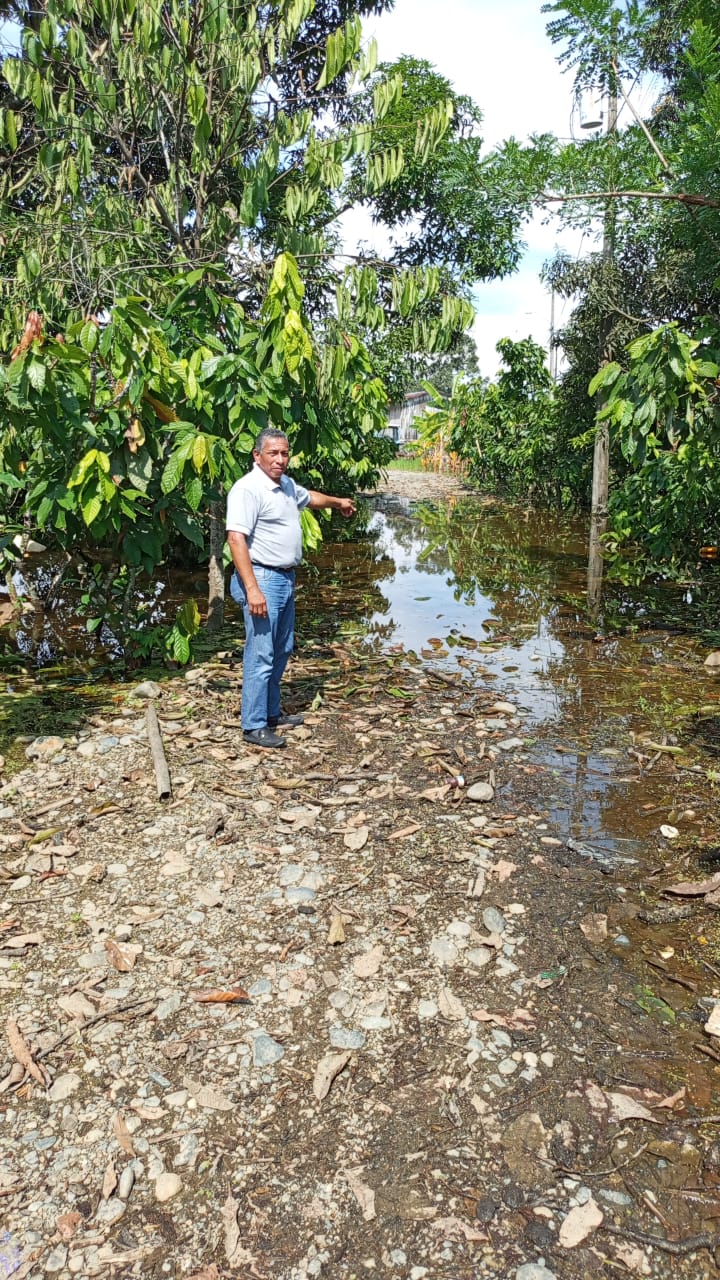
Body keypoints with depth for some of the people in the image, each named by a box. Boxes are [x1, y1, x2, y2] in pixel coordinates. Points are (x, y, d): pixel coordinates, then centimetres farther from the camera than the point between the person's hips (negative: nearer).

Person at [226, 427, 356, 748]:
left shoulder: (286, 485, 12)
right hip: (262, 579, -10)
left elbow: (309, 497, 35)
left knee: (281, 651, 18)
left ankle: (272, 712, 31)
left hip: (286, 578, 10)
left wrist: (337, 501, 52)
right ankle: (254, 726, 1)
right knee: (261, 655, -7)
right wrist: (252, 589, -29)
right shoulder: (248, 489, -16)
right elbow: (236, 539, -24)